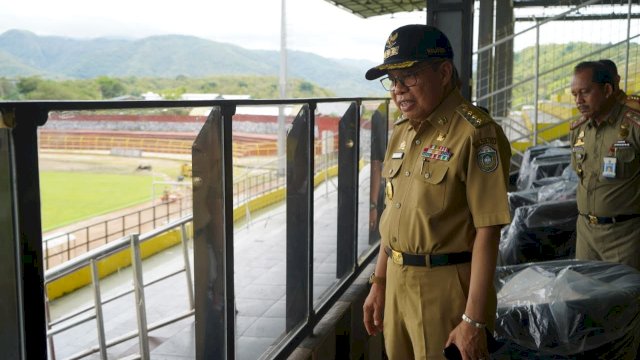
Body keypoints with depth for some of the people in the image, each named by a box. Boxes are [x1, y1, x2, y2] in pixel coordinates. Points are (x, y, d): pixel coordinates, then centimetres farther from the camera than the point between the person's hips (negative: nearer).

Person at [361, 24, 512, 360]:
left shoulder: (475, 134, -16)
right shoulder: (402, 131, 8)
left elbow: (487, 231, -18)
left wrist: (474, 320, -19)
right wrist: (378, 284, 15)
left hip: (446, 288, -7)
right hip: (398, 282, 7)